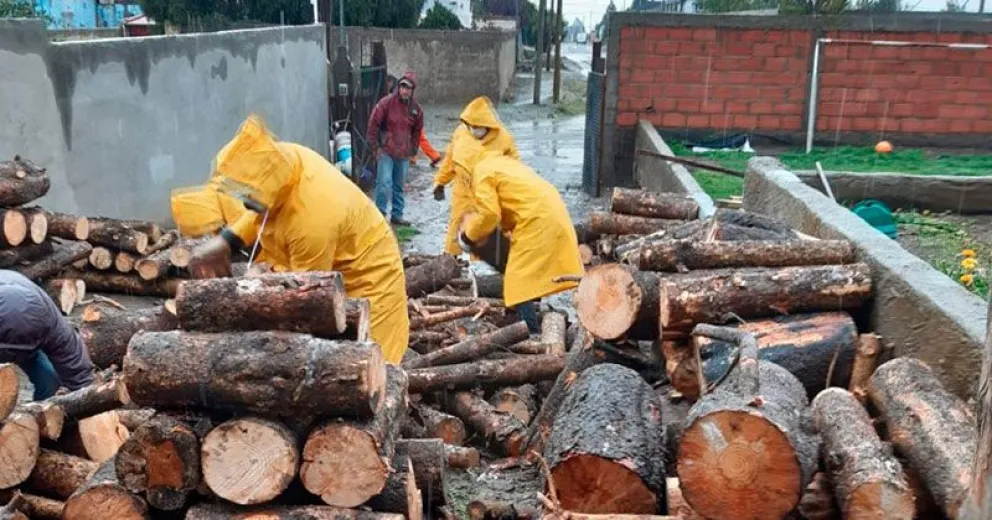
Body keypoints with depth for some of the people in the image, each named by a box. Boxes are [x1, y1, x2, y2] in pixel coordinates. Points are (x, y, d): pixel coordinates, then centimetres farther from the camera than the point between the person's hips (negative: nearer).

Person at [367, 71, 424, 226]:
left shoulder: (416, 108, 4)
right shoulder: (386, 103, -9)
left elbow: (417, 131, 16)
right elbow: (373, 124, -6)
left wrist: (413, 151, 14)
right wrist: (375, 146, -6)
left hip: (404, 154, 4)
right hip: (386, 151, -4)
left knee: (399, 186, 11)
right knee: (385, 183, -13)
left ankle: (397, 215, 22)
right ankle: (380, 213, -2)